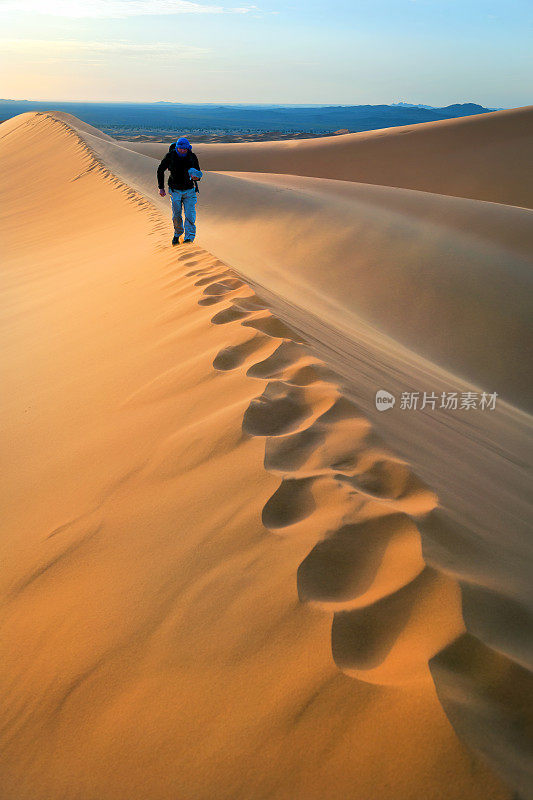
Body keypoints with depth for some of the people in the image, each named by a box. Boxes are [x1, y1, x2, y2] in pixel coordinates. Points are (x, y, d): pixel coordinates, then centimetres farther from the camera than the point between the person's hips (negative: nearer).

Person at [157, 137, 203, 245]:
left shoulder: (192, 157, -7)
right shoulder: (170, 156, -10)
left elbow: (198, 174, 4)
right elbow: (160, 170, 4)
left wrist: (196, 177, -21)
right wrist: (161, 187, 1)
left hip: (189, 190, 0)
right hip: (175, 190, 0)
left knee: (190, 216, -10)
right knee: (176, 216, 5)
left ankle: (189, 237, -5)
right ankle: (177, 234, 31)